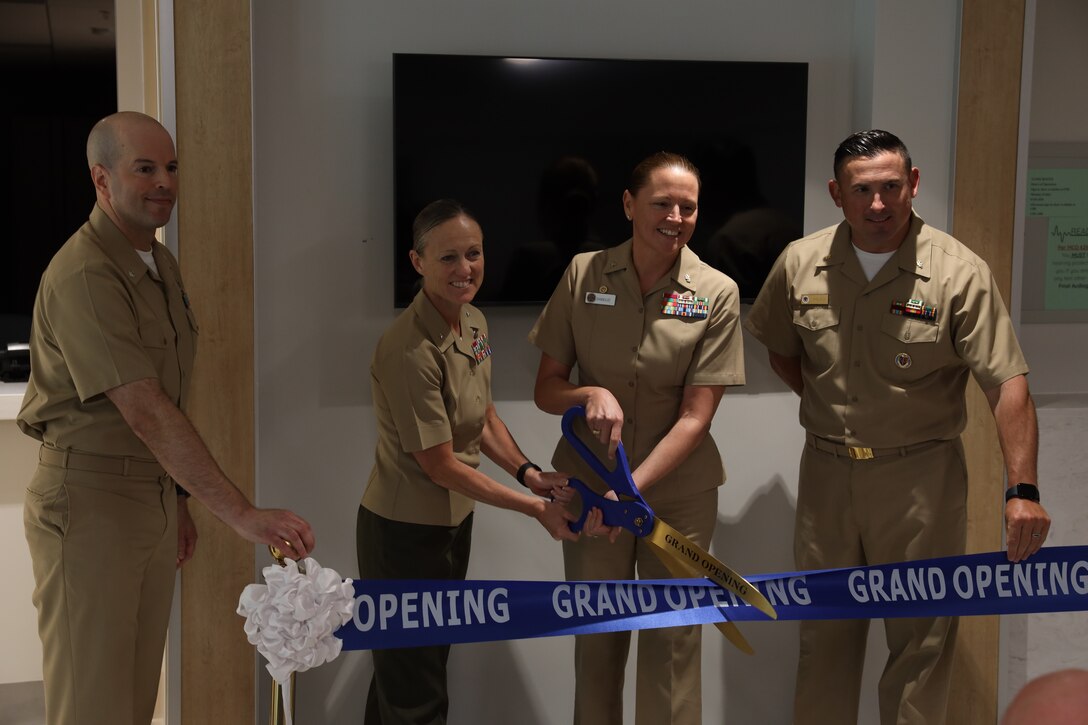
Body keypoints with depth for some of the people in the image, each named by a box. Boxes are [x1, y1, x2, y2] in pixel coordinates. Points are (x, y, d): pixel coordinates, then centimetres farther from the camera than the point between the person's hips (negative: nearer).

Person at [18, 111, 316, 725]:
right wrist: (245, 516, -32)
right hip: (90, 500, -8)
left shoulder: (162, 263, 10)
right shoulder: (83, 276, -20)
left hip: (156, 496, 8)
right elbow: (146, 414, -29)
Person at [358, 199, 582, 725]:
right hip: (404, 534, -8)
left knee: (416, 669, 24)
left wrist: (528, 473, -3)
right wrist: (535, 507, -17)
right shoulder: (410, 351, -27)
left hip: (453, 522, 8)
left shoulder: (473, 323, 0)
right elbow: (440, 465, -23)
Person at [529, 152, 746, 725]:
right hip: (590, 483, 1)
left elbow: (695, 417, -11)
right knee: (597, 638, 12)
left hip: (679, 490, -1)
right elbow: (546, 389, 2)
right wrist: (591, 393, -20)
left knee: (671, 643, 6)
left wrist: (633, 488, -21)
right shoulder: (584, 274, -3)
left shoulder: (716, 294, -8)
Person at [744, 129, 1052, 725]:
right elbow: (780, 348, 18)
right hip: (827, 472, 3)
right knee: (824, 633, 15)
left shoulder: (959, 273, -12)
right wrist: (823, 404, 6)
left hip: (921, 477, -3)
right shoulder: (800, 264, -1)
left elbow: (1007, 385, -15)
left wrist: (1022, 489, -23)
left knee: (921, 637, 5)